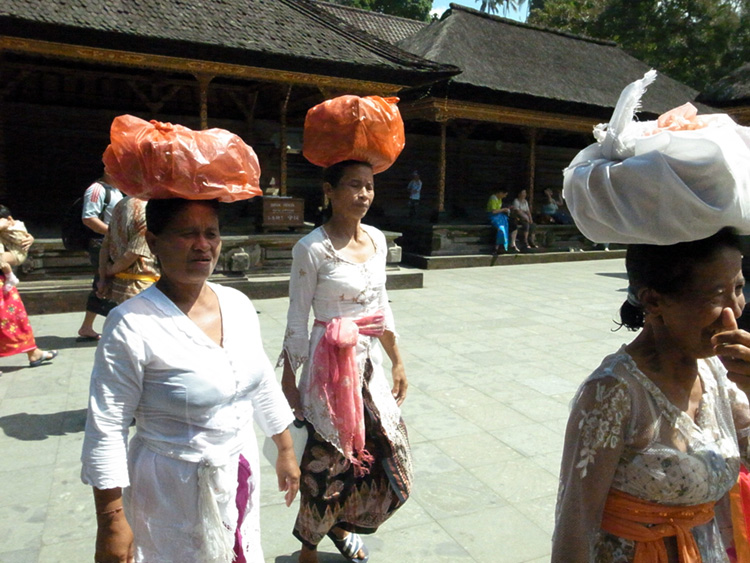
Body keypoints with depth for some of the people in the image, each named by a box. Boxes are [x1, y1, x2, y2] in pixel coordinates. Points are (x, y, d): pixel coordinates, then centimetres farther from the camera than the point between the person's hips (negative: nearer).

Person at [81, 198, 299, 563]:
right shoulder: (131, 325, -21)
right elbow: (106, 428, -16)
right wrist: (111, 521, -13)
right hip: (172, 486, -5)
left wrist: (285, 451, 12)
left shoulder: (239, 304, -4)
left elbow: (263, 384, 6)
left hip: (240, 474, 5)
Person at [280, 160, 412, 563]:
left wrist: (397, 362, 15)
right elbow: (296, 321, -10)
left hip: (370, 363, 7)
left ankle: (342, 526, 41)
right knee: (328, 459, 7)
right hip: (330, 367, -6)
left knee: (389, 458, 12)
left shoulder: (377, 239, 5)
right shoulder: (312, 249, -14)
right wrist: (288, 381, -7)